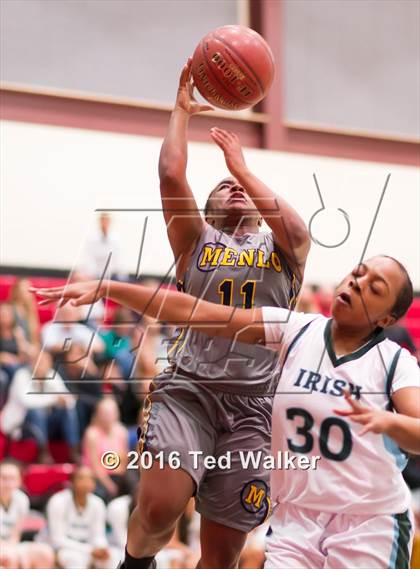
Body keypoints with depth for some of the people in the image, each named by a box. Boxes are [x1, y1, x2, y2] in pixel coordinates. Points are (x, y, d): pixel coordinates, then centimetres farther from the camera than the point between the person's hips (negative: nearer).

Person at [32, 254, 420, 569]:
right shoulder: (296, 330, -2)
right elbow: (195, 312, -7)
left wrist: (386, 421, -43)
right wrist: (108, 288, -14)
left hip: (371, 524, -2)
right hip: (295, 518, 2)